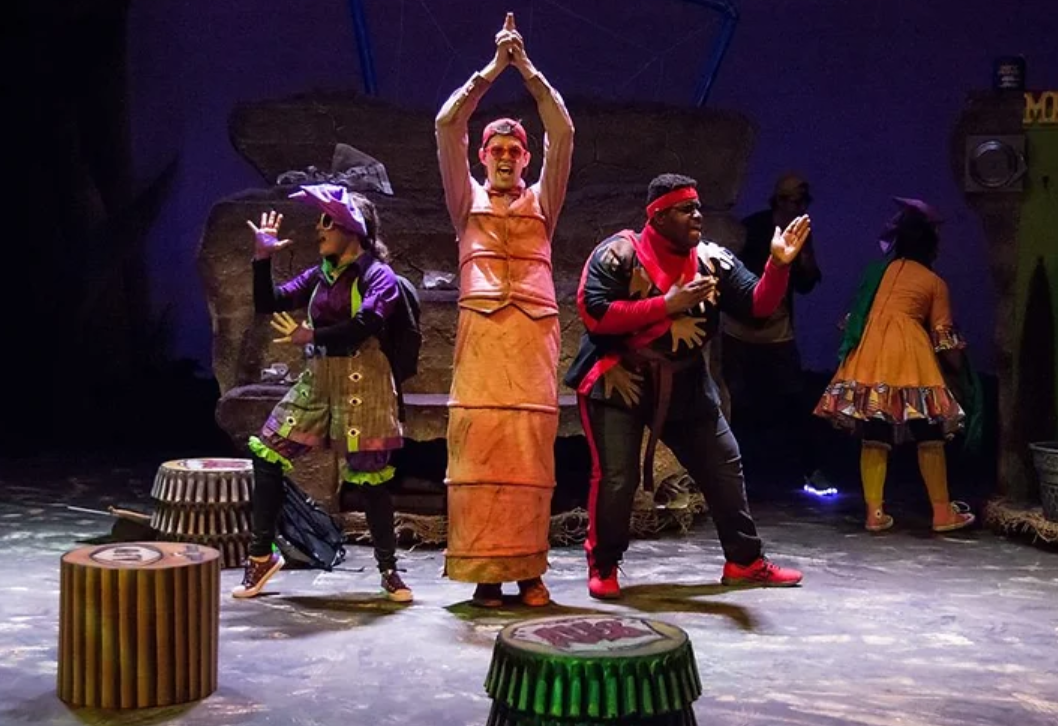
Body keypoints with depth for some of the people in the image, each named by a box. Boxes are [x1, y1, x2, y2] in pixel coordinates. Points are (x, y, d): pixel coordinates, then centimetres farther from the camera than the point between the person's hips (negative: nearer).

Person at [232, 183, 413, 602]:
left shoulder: (377, 275, -5)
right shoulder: (321, 274, 14)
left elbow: (364, 325, -21)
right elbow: (268, 303, 12)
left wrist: (312, 336, -12)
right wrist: (263, 259, 0)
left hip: (361, 381, -7)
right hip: (317, 378, 7)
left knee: (369, 474, -3)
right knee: (267, 455, 2)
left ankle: (389, 569, 11)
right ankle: (262, 554, 15)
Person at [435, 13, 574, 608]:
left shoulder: (543, 202, 20)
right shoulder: (468, 200, 19)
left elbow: (563, 132, 8)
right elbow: (447, 126, 7)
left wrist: (527, 68, 4)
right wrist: (493, 69, 3)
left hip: (534, 333, 1)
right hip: (482, 332, 0)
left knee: (530, 451, -4)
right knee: (479, 447, -8)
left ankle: (529, 570, -2)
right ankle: (485, 570, -6)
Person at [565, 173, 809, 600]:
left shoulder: (712, 260, 3)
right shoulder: (618, 254, -11)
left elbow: (758, 305, -3)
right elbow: (594, 314, -22)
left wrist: (778, 264, -21)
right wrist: (666, 304, -23)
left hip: (684, 385, 5)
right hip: (617, 382, -5)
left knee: (724, 465, 8)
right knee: (616, 477, -10)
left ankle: (745, 560, 23)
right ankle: (603, 568, 10)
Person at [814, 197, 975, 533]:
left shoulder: (879, 270, 20)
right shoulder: (935, 282, 11)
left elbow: (856, 313, 20)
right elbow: (943, 336, 10)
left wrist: (850, 348, 33)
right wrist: (959, 367, 24)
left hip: (869, 354, 3)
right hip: (909, 355, -3)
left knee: (874, 437, 5)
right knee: (928, 436, 4)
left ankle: (875, 513, 5)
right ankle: (942, 512, 9)